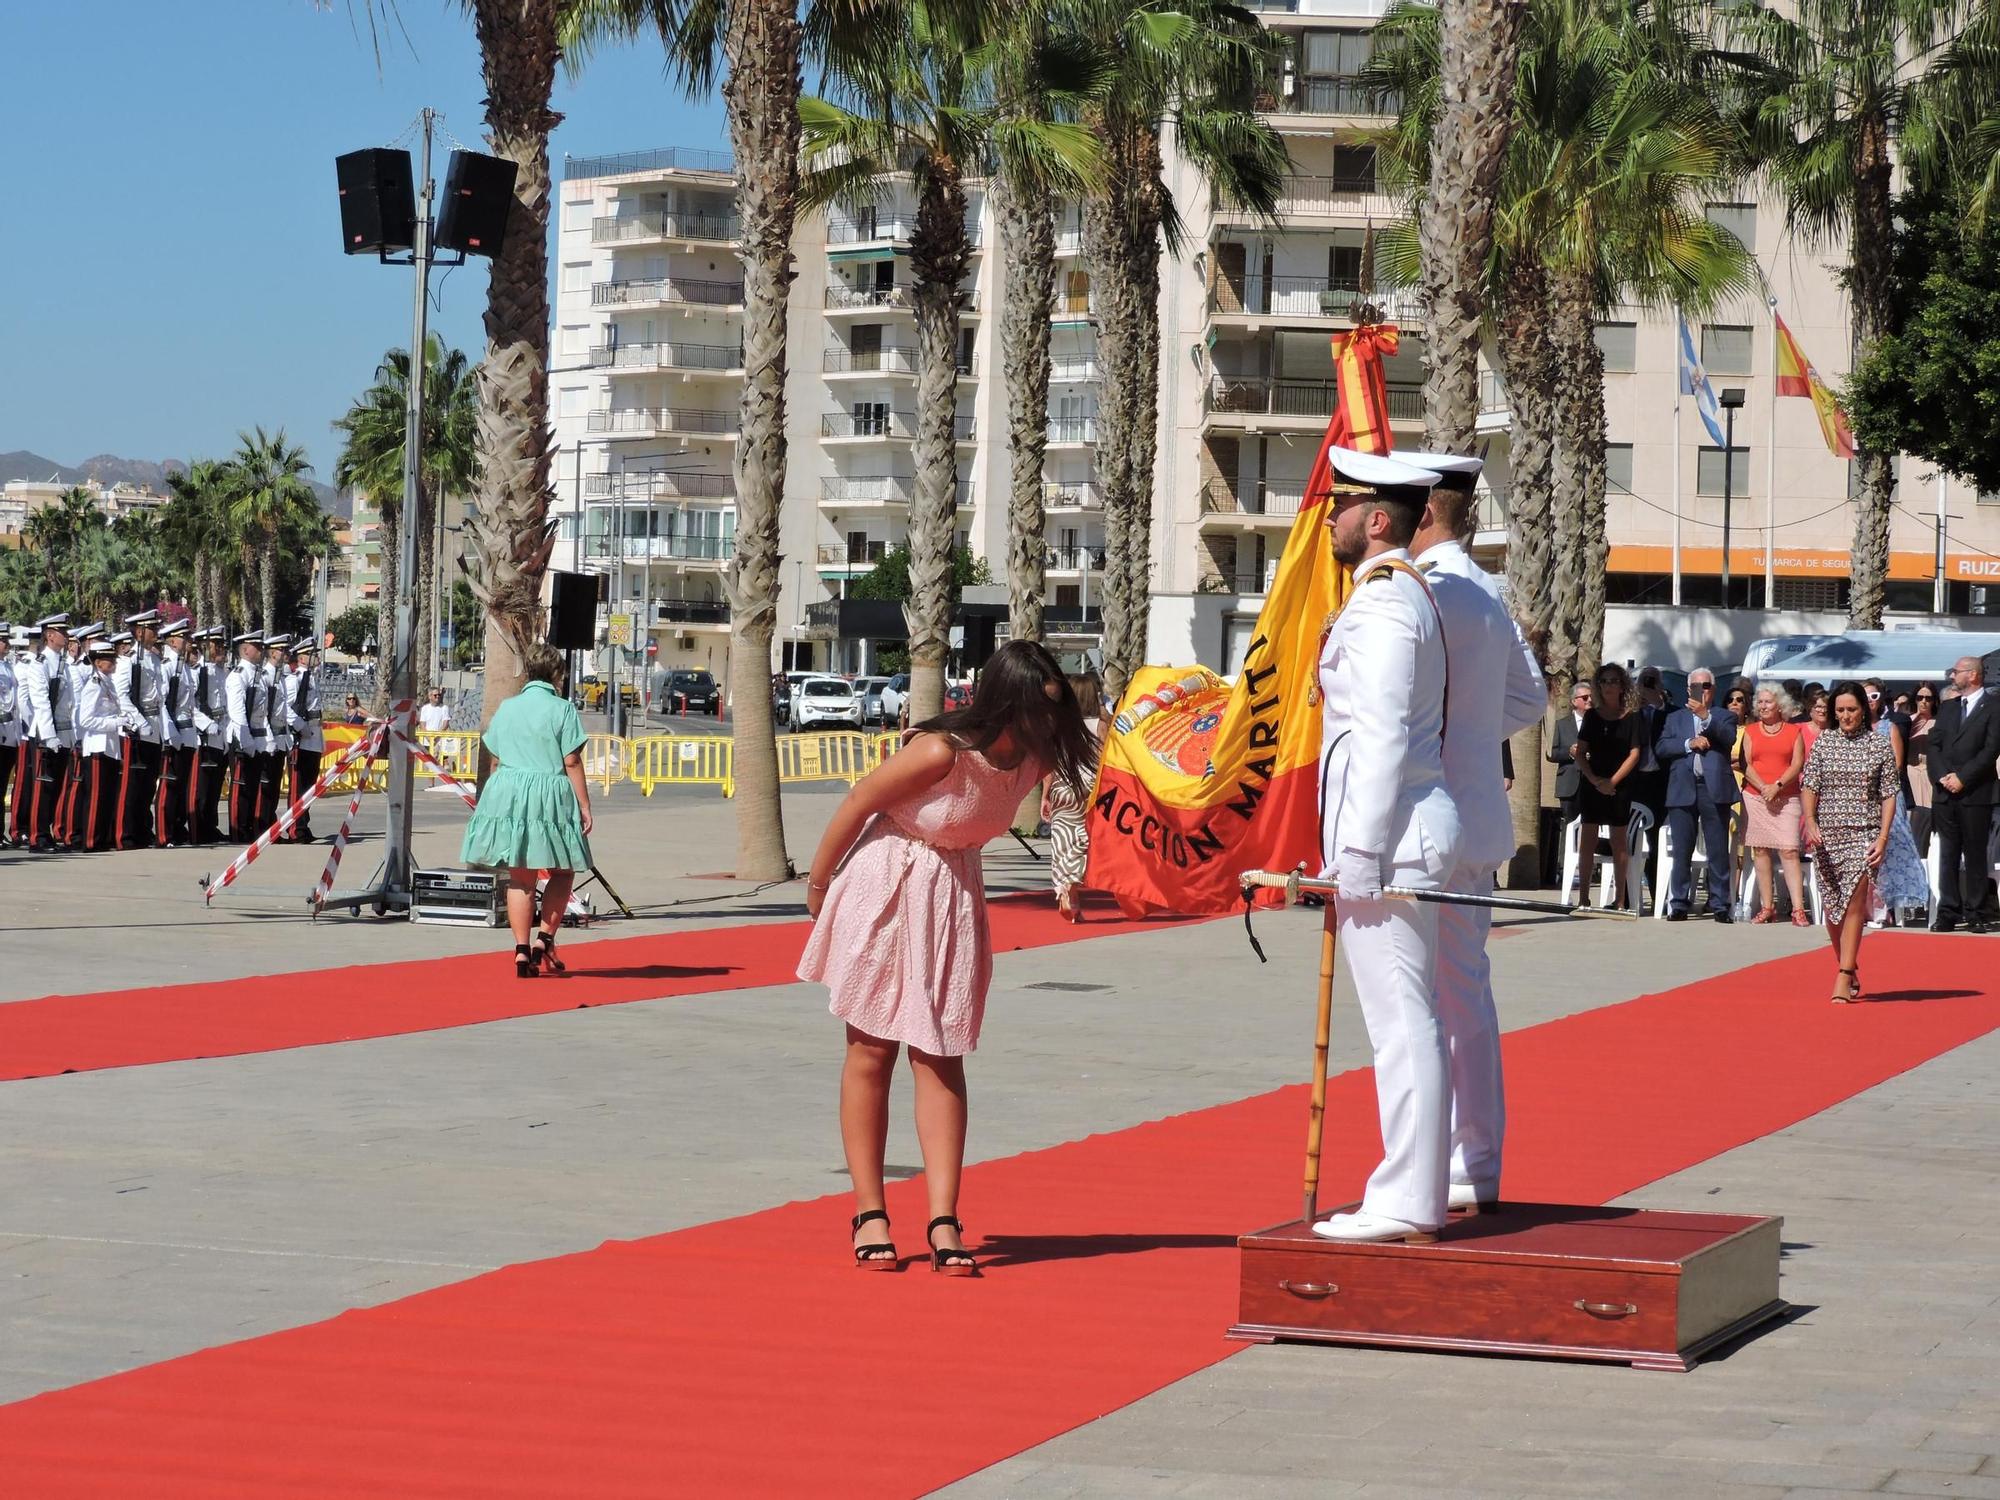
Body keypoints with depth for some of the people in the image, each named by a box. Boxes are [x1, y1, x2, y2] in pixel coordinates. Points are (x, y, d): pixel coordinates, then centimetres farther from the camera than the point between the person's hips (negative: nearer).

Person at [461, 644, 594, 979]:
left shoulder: (506, 708, 12)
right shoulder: (563, 709, -4)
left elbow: (495, 760, 16)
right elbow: (572, 762, -8)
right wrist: (584, 806, -4)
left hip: (507, 794, 4)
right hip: (550, 796, -4)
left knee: (520, 878, 8)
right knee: (562, 871, 12)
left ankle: (522, 951, 4)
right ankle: (544, 939, -2)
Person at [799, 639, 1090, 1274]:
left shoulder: (1035, 761, -9)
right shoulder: (941, 753, -27)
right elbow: (859, 803, -14)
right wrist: (817, 884, -4)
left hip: (953, 899, 5)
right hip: (884, 888, -5)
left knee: (940, 1058, 1)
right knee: (872, 1050, 4)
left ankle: (944, 1221, -2)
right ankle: (868, 1214, 11)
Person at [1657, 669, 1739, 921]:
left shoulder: (1723, 716, 13)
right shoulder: (1675, 718, 19)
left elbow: (1730, 739, -7)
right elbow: (1661, 748, 5)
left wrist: (1706, 716, -16)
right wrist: (1689, 744, -8)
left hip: (1714, 789, -2)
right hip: (1683, 789, 2)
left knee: (1718, 851, -2)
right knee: (1681, 851, 2)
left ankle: (1720, 905, 0)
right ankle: (1677, 905, 5)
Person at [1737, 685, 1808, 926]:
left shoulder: (1794, 731, 7)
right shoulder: (1751, 732, 10)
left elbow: (1798, 764, -1)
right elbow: (1746, 764, 3)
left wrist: (1777, 785, -13)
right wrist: (1763, 787, -11)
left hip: (1786, 798, -2)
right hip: (1755, 797, 2)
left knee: (1789, 851, -11)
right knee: (1760, 851, 2)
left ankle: (1798, 909, -14)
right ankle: (1767, 907, 7)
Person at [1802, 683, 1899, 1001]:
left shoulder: (1879, 746, 2)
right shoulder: (1823, 743, 5)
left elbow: (1889, 795, 2)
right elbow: (1811, 787, 4)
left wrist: (1883, 836, -8)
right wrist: (1810, 822, -12)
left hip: (1863, 833, -3)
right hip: (1826, 834, 3)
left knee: (1854, 904, -12)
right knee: (1832, 907, 8)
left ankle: (1844, 979, -14)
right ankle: (1849, 970, 24)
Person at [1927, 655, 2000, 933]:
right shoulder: (1948, 708, 17)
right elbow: (1934, 745, 11)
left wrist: (1962, 778, -13)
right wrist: (1943, 776, -6)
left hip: (1975, 795, -5)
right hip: (1945, 795, 5)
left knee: (1975, 855, -1)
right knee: (1948, 855, 4)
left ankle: (1974, 914, 2)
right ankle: (1948, 913, 5)